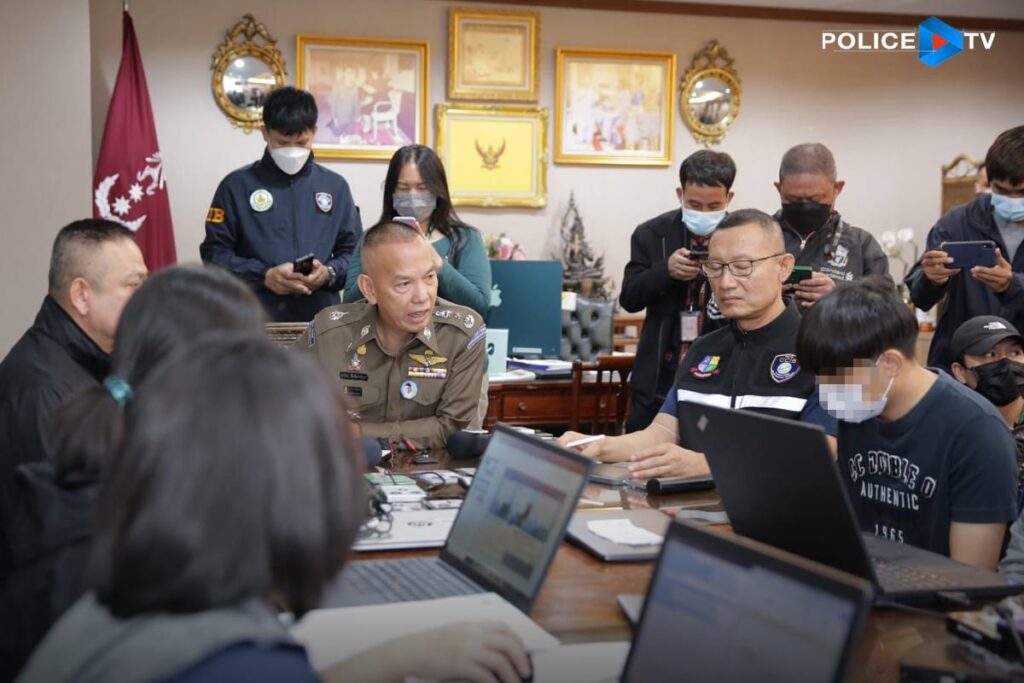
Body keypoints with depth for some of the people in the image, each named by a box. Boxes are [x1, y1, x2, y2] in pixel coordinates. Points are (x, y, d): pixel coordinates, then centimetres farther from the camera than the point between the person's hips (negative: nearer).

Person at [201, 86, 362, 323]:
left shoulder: (335, 186, 10)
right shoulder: (237, 185, 3)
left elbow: (354, 251, 12)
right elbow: (214, 252, 0)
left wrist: (329, 273, -8)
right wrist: (263, 276, -14)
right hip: (256, 319, -2)